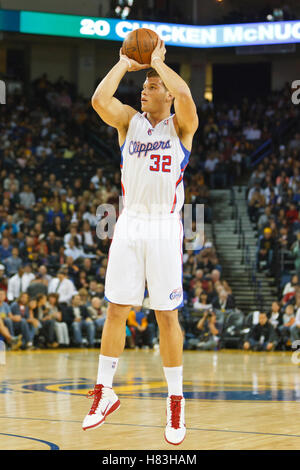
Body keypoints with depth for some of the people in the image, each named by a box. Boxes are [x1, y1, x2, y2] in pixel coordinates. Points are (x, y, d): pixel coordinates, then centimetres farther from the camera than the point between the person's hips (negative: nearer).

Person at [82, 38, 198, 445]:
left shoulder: (181, 126, 0)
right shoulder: (129, 121, 9)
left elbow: (185, 96, -22)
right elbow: (99, 99, -11)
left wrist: (158, 61, -9)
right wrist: (125, 63, -1)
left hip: (165, 226, -3)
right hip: (129, 224, 3)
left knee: (167, 315, 0)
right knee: (116, 310, 2)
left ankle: (176, 401, 9)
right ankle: (104, 392, 10)